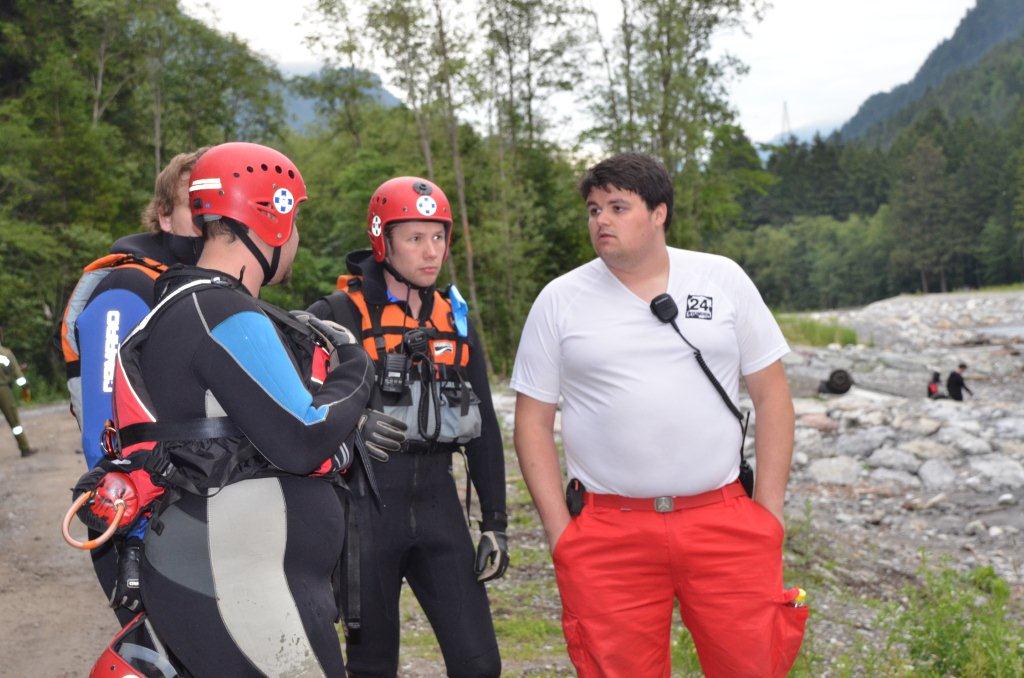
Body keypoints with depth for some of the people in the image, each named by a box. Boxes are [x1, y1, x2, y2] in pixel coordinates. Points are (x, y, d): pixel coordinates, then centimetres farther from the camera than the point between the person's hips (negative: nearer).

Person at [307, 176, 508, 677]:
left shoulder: (456, 319, 9)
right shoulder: (340, 315, -6)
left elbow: (484, 427, 12)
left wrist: (495, 522, 10)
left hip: (438, 503, 4)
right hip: (367, 502, -3)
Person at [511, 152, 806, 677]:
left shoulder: (723, 280, 5)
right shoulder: (560, 300, 3)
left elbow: (771, 394, 7)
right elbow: (534, 420, 5)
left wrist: (769, 512, 2)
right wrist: (558, 529, -1)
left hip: (725, 524, 1)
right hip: (607, 534, 0)